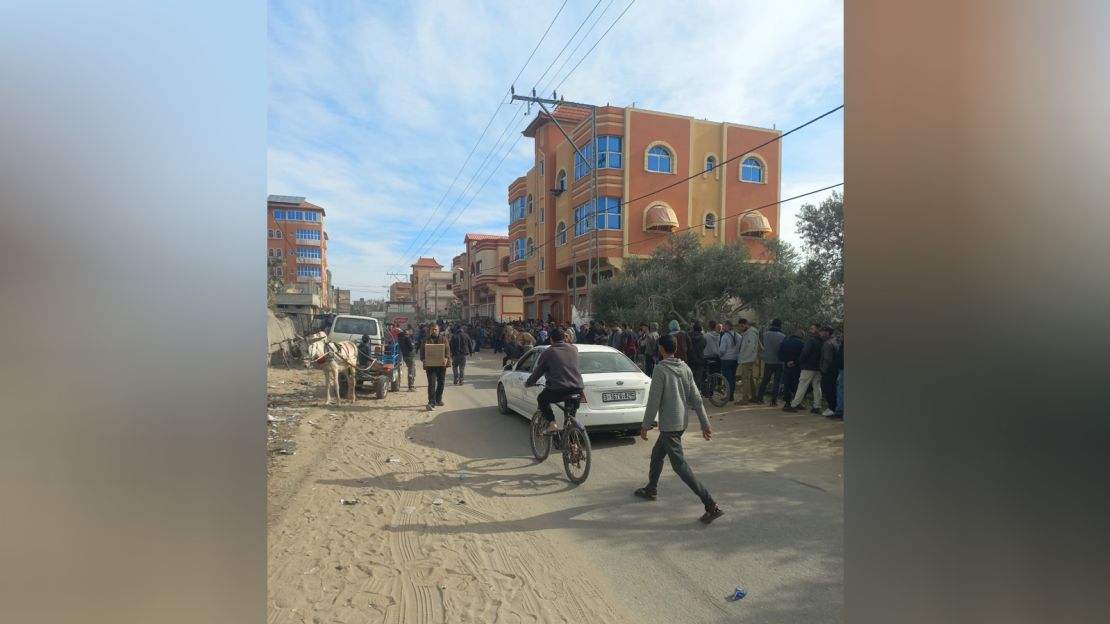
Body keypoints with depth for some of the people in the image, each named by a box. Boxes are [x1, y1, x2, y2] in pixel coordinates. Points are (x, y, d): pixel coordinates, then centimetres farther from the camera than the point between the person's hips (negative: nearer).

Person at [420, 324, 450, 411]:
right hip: (430, 365, -2)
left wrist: (446, 358, -20)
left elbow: (447, 350, -1)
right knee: (431, 384, -8)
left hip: (441, 365, 2)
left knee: (441, 383, 12)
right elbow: (422, 351, 2)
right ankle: (431, 402, -12)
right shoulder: (426, 340, 5)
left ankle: (438, 400, 28)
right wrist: (423, 359, -17)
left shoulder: (443, 340, 6)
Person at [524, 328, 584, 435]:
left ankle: (552, 424, 5)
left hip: (558, 389, -5)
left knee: (542, 400, 22)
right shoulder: (573, 349, 15)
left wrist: (528, 383, 26)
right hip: (577, 388, 5)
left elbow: (538, 371, 9)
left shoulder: (548, 352, 2)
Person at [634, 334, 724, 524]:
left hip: (668, 424, -8)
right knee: (656, 454, 25)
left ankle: (712, 506, -12)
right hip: (681, 422, 9)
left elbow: (654, 401, -17)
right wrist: (705, 424, 8)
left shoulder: (661, 370, -16)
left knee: (679, 465, -7)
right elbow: (696, 398, 5)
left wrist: (645, 426, -8)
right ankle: (651, 489, 40)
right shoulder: (685, 368, 5)